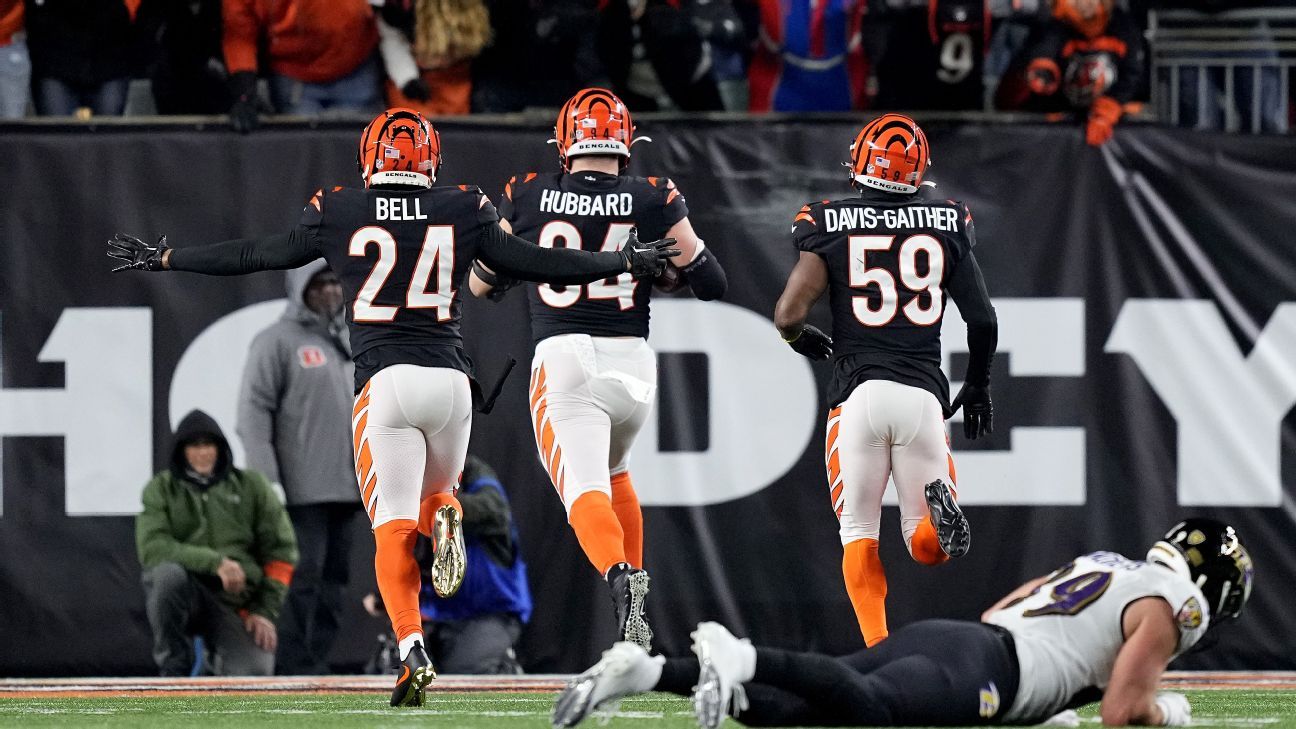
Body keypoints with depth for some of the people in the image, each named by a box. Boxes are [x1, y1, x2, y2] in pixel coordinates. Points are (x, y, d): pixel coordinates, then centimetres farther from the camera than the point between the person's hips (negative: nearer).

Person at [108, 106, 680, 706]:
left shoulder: (339, 215, 5)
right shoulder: (463, 212, 7)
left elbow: (256, 255, 12)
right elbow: (534, 264, 12)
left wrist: (162, 258, 25)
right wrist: (627, 262, 26)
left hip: (384, 382, -2)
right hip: (450, 380, 2)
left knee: (394, 525, -1)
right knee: (435, 492, 24)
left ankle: (412, 650, -22)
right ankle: (444, 518, -14)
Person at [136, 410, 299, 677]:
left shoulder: (252, 486, 9)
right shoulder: (161, 489, 6)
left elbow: (281, 553, 10)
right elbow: (152, 549, -10)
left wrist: (265, 612, 0)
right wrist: (214, 562, -20)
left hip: (236, 603, 1)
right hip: (188, 593, -1)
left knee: (254, 673, -26)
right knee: (168, 573, -37)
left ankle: (224, 662, 16)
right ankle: (173, 671, -15)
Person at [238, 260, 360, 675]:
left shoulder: (348, 343, 20)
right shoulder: (277, 342, -4)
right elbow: (254, 413, -10)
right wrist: (267, 482, -18)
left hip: (346, 490, 7)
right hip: (302, 492, -7)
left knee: (332, 586, 8)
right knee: (301, 584, -11)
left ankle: (317, 668, 12)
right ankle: (296, 676, -11)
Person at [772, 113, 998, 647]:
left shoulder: (830, 226, 1)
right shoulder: (947, 226, 8)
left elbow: (788, 316, -5)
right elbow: (983, 321, 8)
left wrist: (804, 341, 19)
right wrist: (978, 386, 25)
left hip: (858, 395, -1)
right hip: (923, 393, 1)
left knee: (859, 533, 10)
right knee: (926, 545, 11)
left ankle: (878, 648, -8)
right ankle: (939, 507, -24)